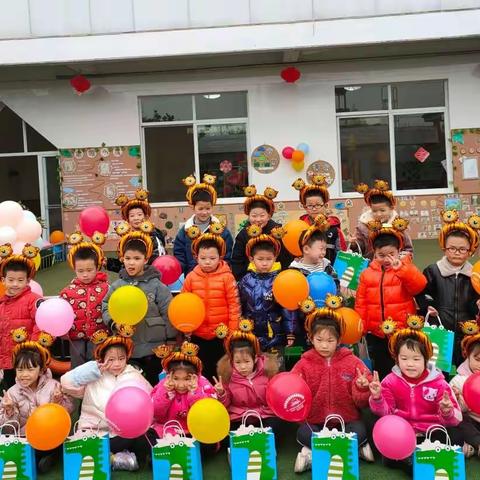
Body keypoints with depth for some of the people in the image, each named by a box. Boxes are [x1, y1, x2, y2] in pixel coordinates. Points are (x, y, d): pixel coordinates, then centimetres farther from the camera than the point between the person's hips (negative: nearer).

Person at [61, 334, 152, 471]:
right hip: (94, 433, 0)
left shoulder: (134, 377, 9)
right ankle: (115, 459, -13)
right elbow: (66, 382, -7)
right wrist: (95, 369, -7)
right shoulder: (94, 378, 6)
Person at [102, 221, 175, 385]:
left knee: (151, 384, 13)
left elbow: (169, 315, -7)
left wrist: (171, 343, -6)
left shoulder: (156, 285, -8)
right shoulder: (117, 285, -1)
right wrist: (114, 323, -14)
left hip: (152, 348, -2)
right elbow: (106, 307, 4)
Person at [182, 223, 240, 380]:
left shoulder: (227, 277, -8)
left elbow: (234, 304, -7)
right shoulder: (191, 277, 0)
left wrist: (233, 330, -8)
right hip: (198, 335, 3)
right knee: (200, 372, 15)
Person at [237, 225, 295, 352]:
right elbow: (239, 309, 6)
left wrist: (290, 333, -6)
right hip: (250, 334, 3)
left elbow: (287, 309, -6)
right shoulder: (245, 282, -2)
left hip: (275, 335, -2)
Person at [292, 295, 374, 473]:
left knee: (359, 432, -30)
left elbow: (361, 402, 0)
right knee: (303, 433, -30)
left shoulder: (352, 362, 1)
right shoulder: (304, 364, 1)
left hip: (347, 421, 0)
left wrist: (362, 388, -21)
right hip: (315, 422, 0)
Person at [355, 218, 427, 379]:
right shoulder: (367, 274, 4)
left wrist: (401, 269, -35)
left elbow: (420, 286, -23)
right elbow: (361, 303, 5)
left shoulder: (406, 268, -2)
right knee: (381, 370, 15)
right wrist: (361, 328, 1)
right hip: (376, 334, 2)